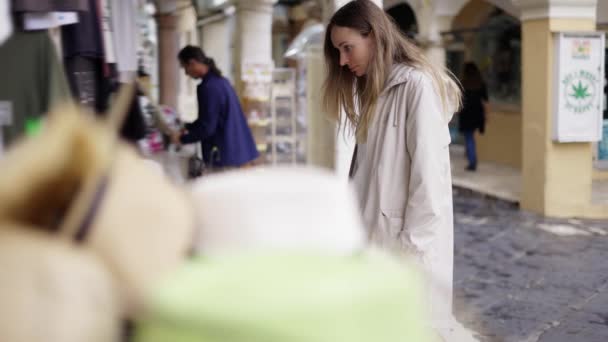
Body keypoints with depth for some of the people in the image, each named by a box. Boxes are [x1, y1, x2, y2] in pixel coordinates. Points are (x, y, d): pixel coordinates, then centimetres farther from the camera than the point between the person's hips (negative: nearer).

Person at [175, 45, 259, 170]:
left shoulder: (209, 87, -18)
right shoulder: (219, 80, 12)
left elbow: (207, 127, -18)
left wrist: (182, 138, -6)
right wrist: (187, 127, 22)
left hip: (225, 154, -10)